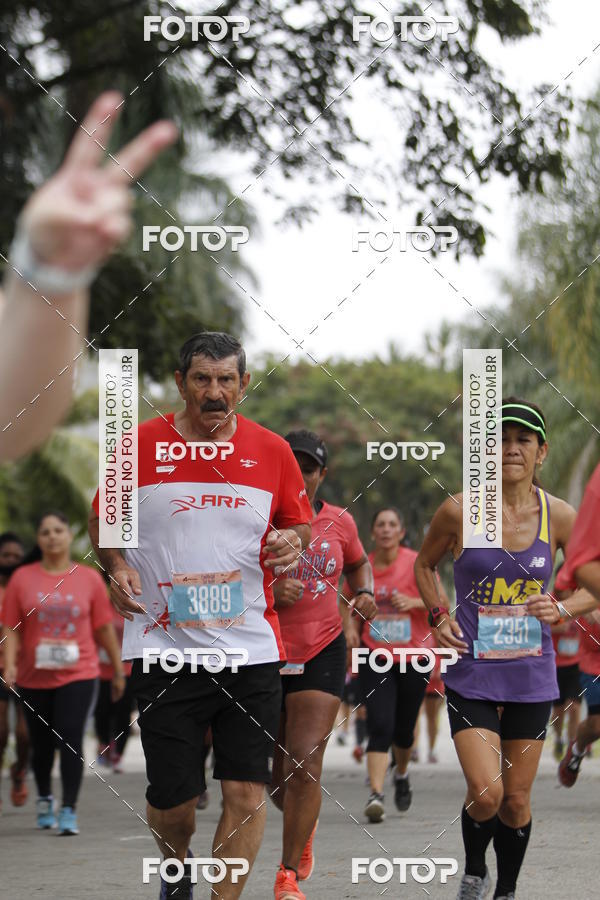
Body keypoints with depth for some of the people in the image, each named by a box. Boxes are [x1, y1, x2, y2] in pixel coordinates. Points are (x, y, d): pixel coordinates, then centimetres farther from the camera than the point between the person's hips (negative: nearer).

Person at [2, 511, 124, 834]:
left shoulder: (89, 578, 2)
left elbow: (104, 629, 6)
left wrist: (118, 669, 9)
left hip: (77, 674, -1)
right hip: (34, 677, 1)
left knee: (70, 739, -13)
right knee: (42, 744, 12)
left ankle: (69, 810, -9)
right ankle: (44, 799, 36)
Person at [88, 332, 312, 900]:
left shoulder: (271, 451, 6)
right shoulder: (139, 445, 1)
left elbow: (299, 526, 17)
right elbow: (103, 521, 13)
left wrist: (292, 543, -6)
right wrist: (117, 566, -7)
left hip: (251, 647, 1)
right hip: (164, 649, -1)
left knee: (246, 792, -6)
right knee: (171, 800, 2)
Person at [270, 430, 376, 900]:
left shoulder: (339, 521, 3)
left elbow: (358, 563, 23)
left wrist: (365, 592, 3)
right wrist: (268, 593, -23)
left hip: (322, 653, 0)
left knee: (305, 763, -15)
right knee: (276, 775, 11)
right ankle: (304, 828, 46)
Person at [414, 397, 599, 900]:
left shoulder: (559, 517, -4)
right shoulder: (459, 511, -7)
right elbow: (425, 564, 11)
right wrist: (438, 616, -3)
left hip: (531, 675, 2)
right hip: (472, 673, -2)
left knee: (516, 800, 6)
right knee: (486, 792, -15)